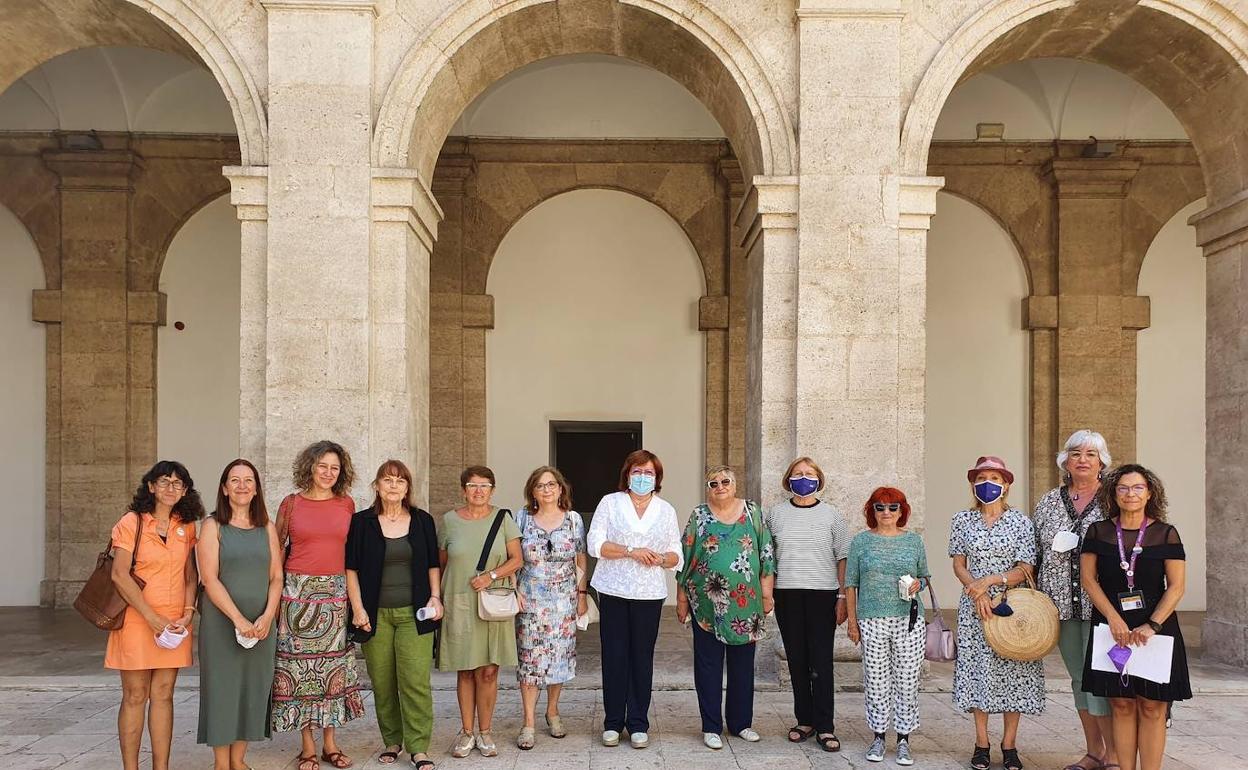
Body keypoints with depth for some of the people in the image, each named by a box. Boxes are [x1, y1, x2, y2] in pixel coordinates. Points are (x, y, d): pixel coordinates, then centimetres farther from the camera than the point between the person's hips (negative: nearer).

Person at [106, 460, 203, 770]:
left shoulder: (186, 527, 8)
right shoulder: (131, 523, -5)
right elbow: (120, 575, -11)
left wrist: (187, 613, -5)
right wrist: (154, 619, -14)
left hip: (175, 622, 4)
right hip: (136, 620, -3)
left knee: (163, 695, 7)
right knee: (135, 696, 3)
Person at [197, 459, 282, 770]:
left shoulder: (267, 528, 9)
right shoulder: (213, 526, -1)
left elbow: (276, 577, 6)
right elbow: (210, 579, -9)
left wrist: (267, 616, -9)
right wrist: (238, 619, -17)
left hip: (261, 624, 3)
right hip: (221, 621, -3)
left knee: (253, 688, 6)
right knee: (222, 686, 1)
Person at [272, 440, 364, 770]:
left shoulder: (346, 504, 6)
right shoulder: (291, 503, 1)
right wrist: (275, 592, -2)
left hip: (335, 594, 2)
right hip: (298, 592, -2)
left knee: (333, 665, 6)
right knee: (300, 665, 1)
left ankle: (330, 743, 17)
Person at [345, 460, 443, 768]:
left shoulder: (422, 520, 8)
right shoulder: (362, 522, 3)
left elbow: (433, 564, 13)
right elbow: (351, 568, 2)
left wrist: (435, 597, 2)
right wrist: (358, 608, -5)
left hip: (414, 614, 0)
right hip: (376, 615, 0)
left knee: (416, 681, -7)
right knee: (382, 682, 4)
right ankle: (392, 742, 20)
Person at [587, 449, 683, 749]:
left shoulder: (666, 510, 11)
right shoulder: (610, 502, 4)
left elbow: (676, 556, 11)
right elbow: (595, 545, -5)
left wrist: (662, 558, -12)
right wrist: (631, 551, -16)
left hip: (650, 594, 1)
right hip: (614, 591, -1)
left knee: (642, 657, 3)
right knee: (614, 656, 2)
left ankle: (638, 724, 13)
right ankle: (613, 722, 13)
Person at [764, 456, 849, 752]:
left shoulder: (831, 515, 5)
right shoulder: (776, 514, 7)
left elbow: (842, 558, 5)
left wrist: (842, 597, -1)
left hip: (823, 594, -2)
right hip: (787, 595, 2)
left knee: (821, 661, -3)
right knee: (797, 660, 8)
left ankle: (825, 727, 5)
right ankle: (805, 721, 19)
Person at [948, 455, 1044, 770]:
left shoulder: (1020, 521, -2)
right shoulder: (962, 520, 3)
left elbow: (1025, 569, -5)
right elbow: (959, 565, 3)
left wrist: (988, 581, -17)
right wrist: (978, 594, -12)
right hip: (974, 606, 1)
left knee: (1013, 670, 2)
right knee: (977, 670, 4)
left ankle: (1009, 744, 15)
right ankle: (982, 743, 15)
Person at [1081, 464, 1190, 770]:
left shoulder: (1165, 533, 0)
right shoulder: (1098, 531, 3)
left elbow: (1176, 586, -4)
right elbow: (1088, 578, 0)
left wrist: (1151, 625, -14)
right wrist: (1114, 619, -11)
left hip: (1155, 627, -1)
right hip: (1112, 628, 1)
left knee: (1152, 708, 0)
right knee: (1121, 706, 4)